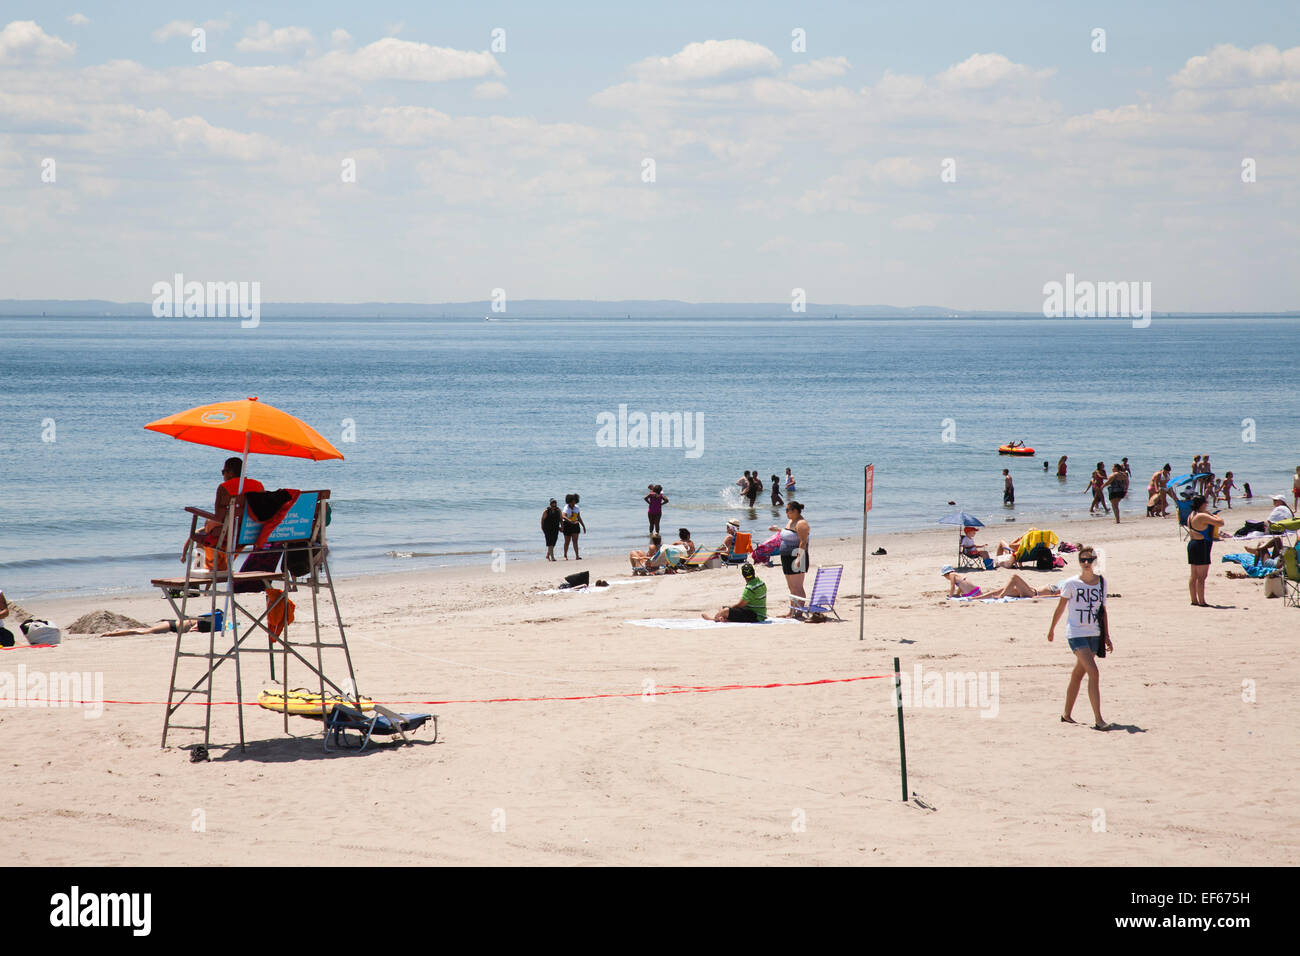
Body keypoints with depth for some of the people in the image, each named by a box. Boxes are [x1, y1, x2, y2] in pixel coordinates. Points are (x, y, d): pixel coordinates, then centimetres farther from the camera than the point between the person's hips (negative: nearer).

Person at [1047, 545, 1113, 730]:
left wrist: (1106, 637, 15)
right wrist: (1052, 629, 13)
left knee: (1078, 675, 13)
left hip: (1094, 635, 5)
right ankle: (1098, 720, -19)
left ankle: (1067, 714, 27)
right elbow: (1060, 607, 4)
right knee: (1093, 673, -17)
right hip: (1076, 633, -5)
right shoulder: (1071, 583, -7)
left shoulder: (1101, 582, 7)